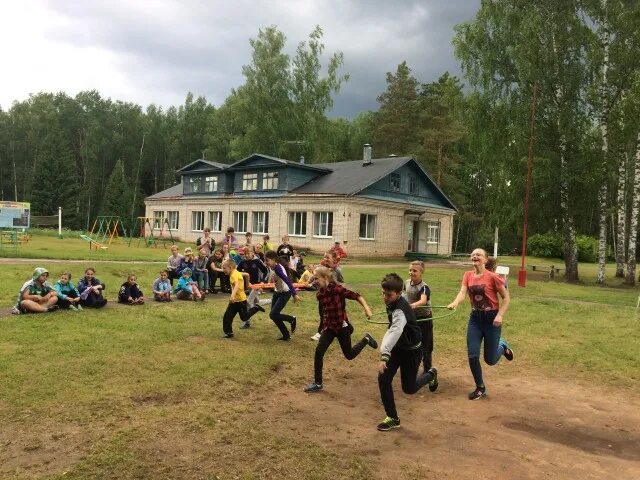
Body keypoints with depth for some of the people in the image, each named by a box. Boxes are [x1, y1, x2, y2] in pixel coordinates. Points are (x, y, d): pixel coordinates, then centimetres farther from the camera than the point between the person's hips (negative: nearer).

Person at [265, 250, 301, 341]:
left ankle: (292, 319, 10)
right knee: (275, 315, 7)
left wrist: (294, 294, -42)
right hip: (277, 293, 9)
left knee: (273, 314, -12)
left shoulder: (278, 268, -27)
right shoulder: (273, 267, -2)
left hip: (284, 294, -9)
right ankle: (286, 335, 20)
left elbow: (287, 281, -35)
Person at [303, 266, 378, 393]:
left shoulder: (337, 289, -20)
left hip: (342, 326, -5)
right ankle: (317, 383, 4)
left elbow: (356, 296, -19)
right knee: (319, 351, -8)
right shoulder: (320, 294, -1)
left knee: (349, 355, 8)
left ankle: (366, 339, 36)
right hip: (329, 326, 5)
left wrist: (366, 308, -29)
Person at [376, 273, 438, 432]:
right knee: (383, 379, -3)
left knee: (408, 388, 6)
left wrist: (384, 357, -64)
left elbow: (396, 331, -53)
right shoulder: (394, 302, -7)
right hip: (398, 347, 7)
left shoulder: (400, 310, -35)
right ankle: (393, 418, 13)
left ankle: (430, 375, 37)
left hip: (411, 350, -7)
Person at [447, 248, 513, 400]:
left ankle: (502, 346, 38)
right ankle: (480, 388, 20)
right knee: (472, 356, 0)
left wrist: (500, 315, -19)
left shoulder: (492, 277, -15)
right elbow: (462, 292, -15)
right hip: (475, 318, 4)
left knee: (490, 360, 4)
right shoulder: (468, 275, -2)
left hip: (491, 318, -4)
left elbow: (506, 298, -8)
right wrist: (454, 303, -35)